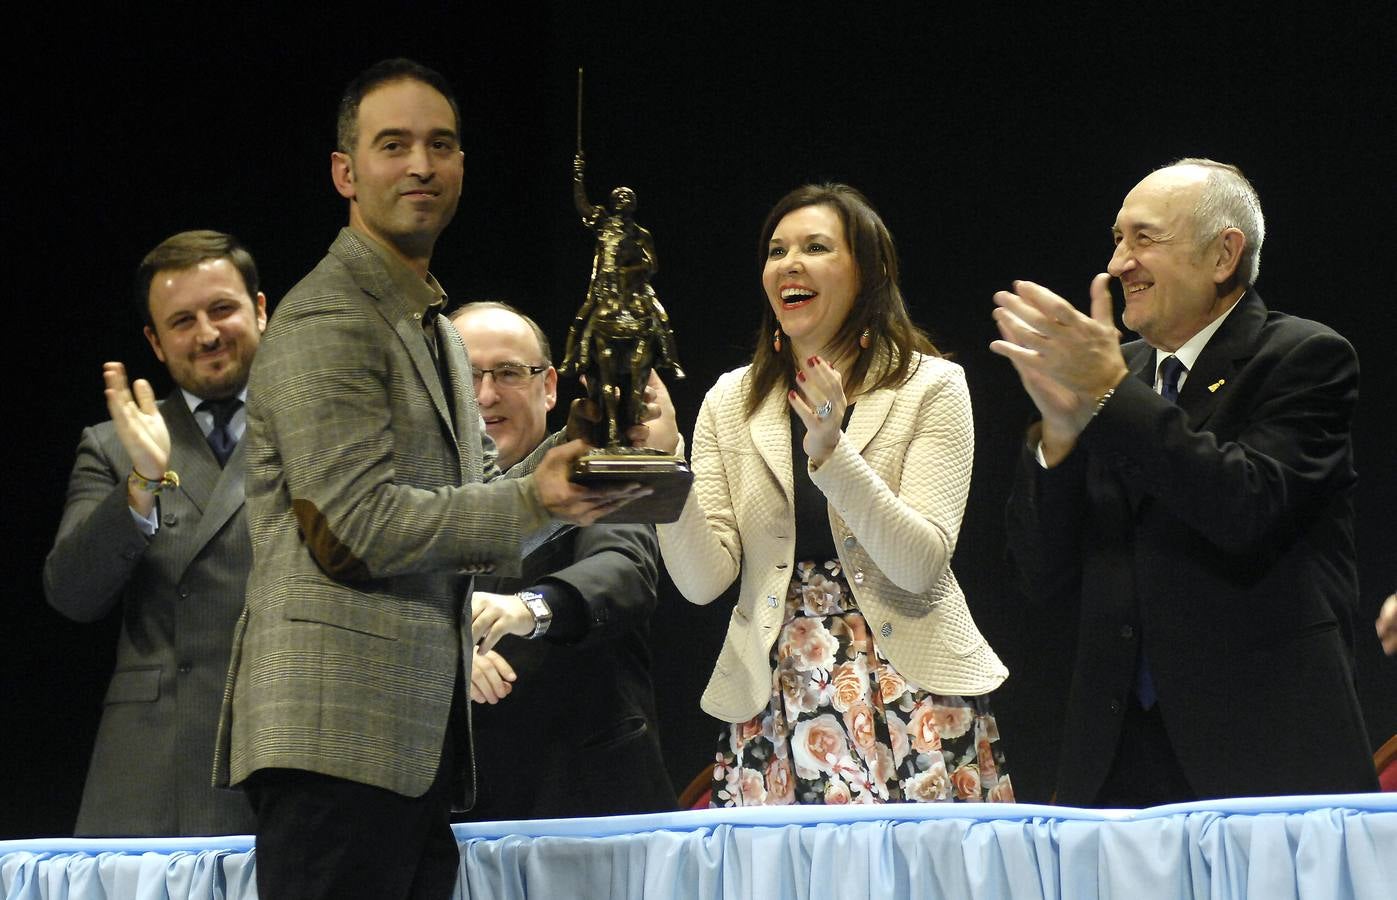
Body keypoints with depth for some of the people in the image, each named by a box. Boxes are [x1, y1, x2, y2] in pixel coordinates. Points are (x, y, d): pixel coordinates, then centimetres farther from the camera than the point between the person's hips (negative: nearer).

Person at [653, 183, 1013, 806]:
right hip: (774, 701, 2)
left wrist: (831, 452, -19)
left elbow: (922, 563, -10)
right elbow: (703, 581, 1)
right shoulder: (730, 402, 9)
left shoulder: (930, 388, 1)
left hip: (909, 691, -2)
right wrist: (665, 466, -12)